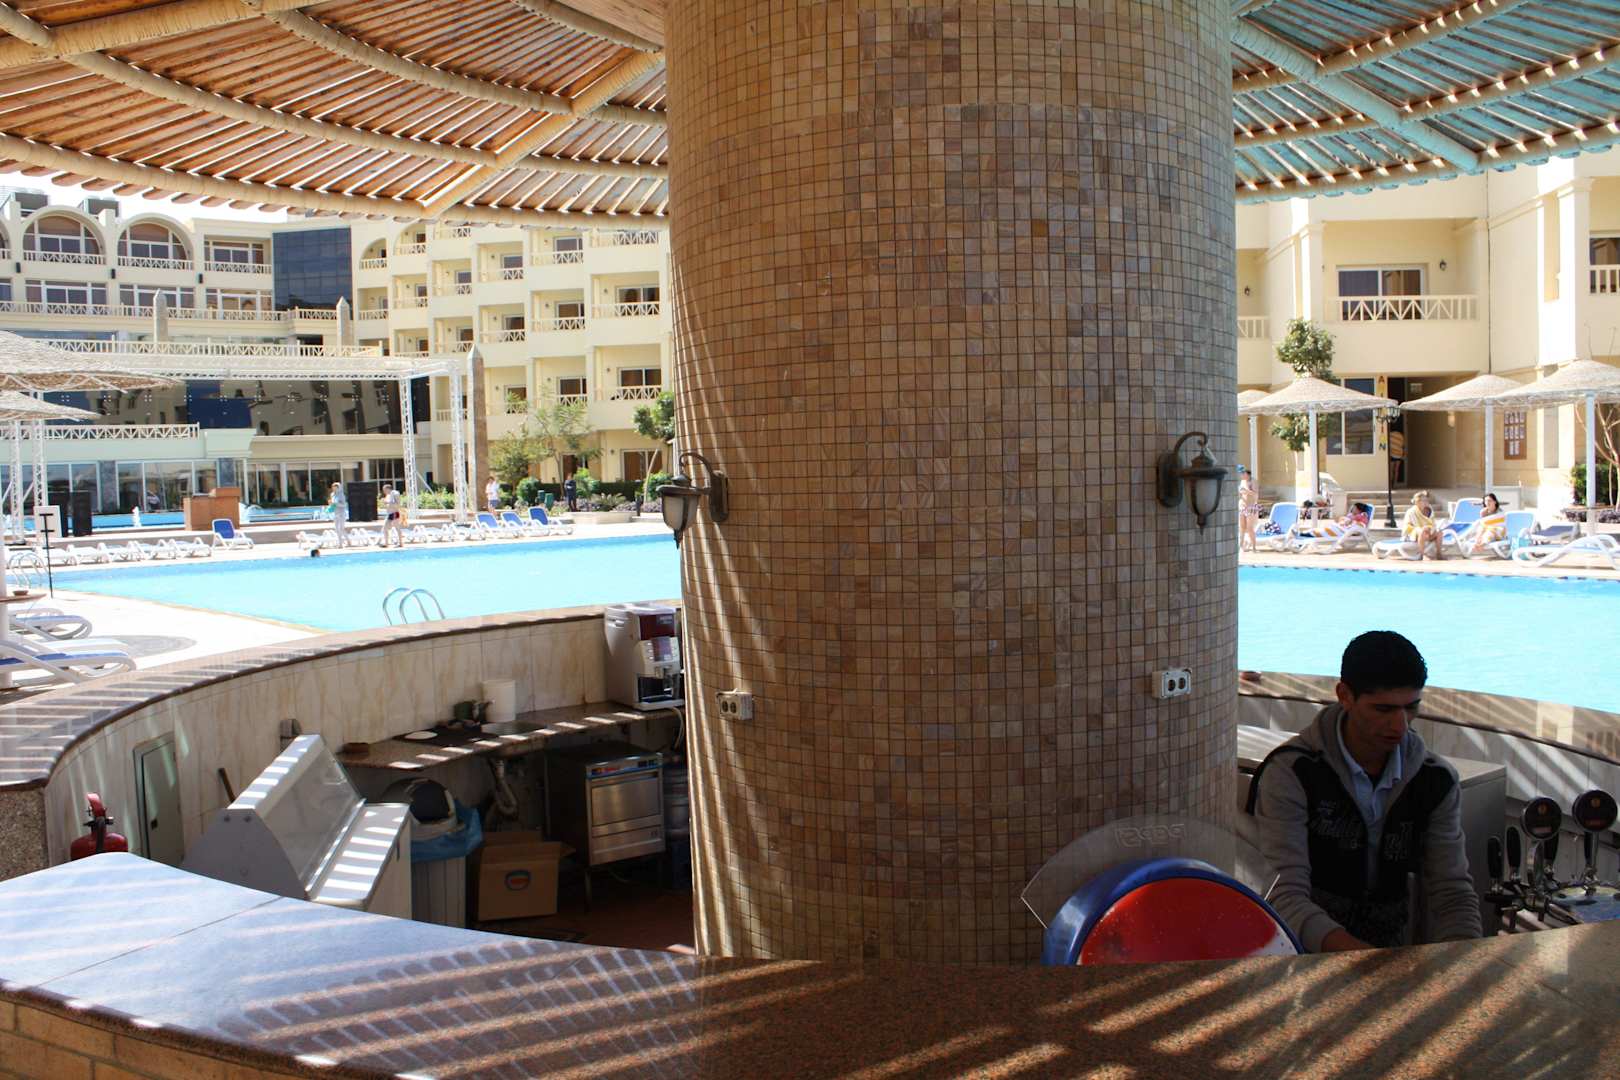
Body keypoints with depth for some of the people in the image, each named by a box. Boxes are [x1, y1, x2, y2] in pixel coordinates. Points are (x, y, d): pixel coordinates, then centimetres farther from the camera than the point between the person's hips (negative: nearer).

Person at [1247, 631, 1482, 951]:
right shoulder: (1291, 772, -11)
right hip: (1308, 962, -5)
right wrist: (1362, 959, -34)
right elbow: (1285, 896, -19)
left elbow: (1453, 892, 5)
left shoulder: (1437, 781, 5)